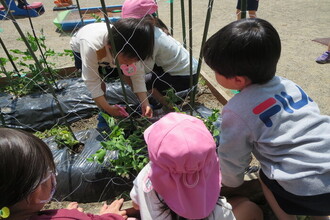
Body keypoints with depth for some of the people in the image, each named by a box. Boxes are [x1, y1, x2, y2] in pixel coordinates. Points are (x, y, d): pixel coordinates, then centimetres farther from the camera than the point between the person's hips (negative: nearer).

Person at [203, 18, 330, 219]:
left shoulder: (237, 111, -16)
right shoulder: (288, 84, 4)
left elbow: (233, 159, -2)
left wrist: (230, 182, 21)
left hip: (312, 192, -6)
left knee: (267, 177, 21)